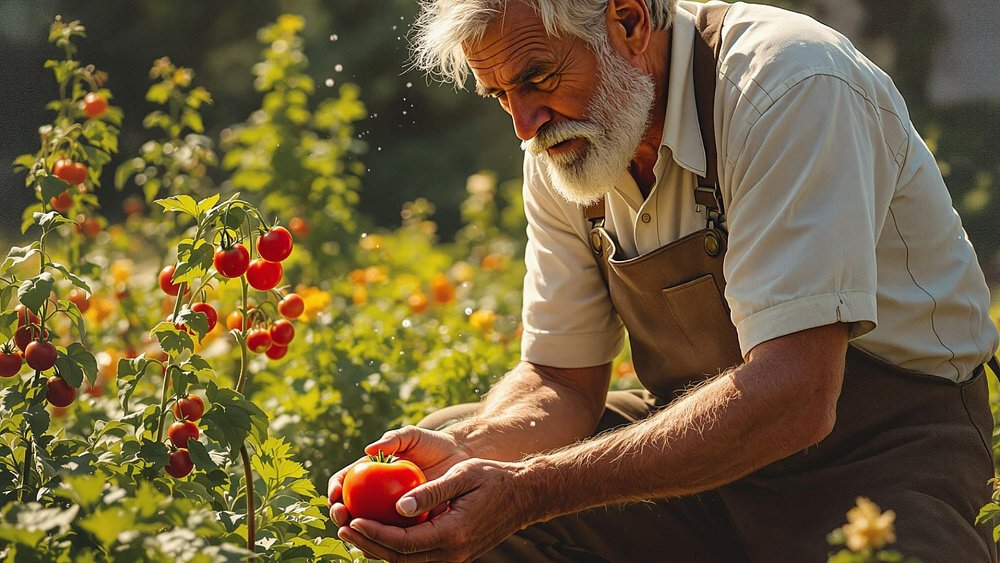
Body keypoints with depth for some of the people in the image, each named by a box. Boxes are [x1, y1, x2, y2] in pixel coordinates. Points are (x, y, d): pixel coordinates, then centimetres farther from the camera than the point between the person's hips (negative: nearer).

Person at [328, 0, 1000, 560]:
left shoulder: (792, 87, -24)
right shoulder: (561, 145, -1)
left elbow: (792, 398, -32)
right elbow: (562, 380, 4)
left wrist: (530, 492, -36)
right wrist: (466, 454, -19)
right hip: (701, 443, 6)